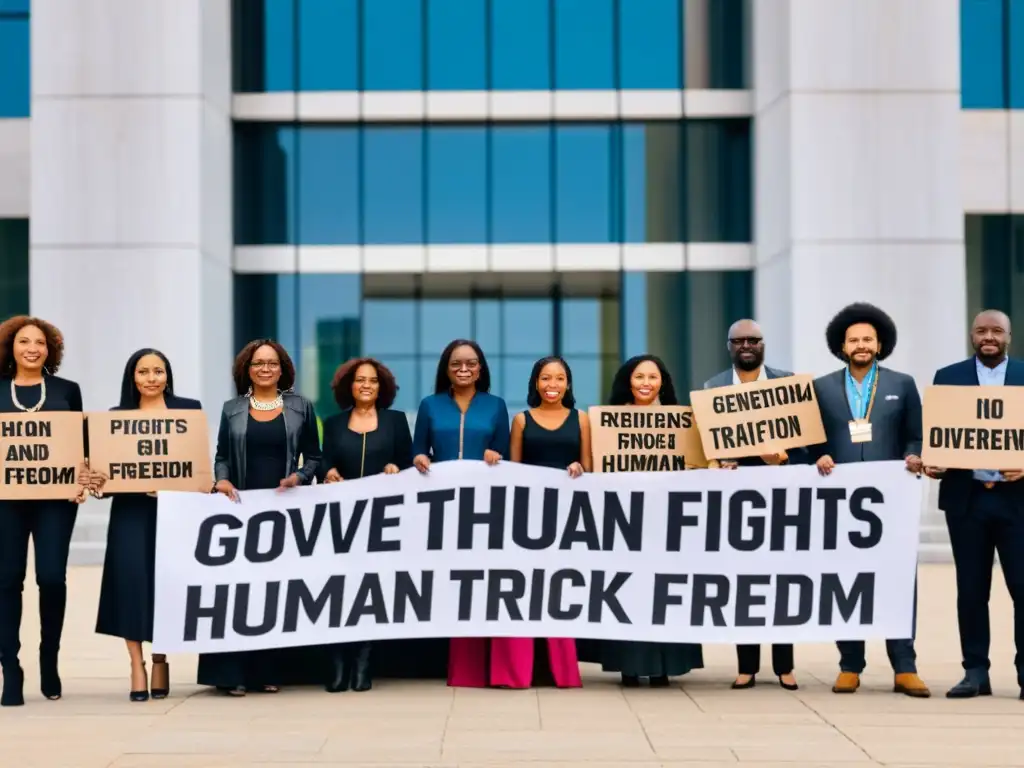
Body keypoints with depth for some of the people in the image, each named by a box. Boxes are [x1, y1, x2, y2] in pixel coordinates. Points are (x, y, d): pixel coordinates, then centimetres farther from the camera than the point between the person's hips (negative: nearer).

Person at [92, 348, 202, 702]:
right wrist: (98, 480, -13)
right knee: (132, 579, -9)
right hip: (131, 511, 0)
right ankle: (137, 664, -3)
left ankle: (160, 659, 15)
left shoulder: (189, 409, 8)